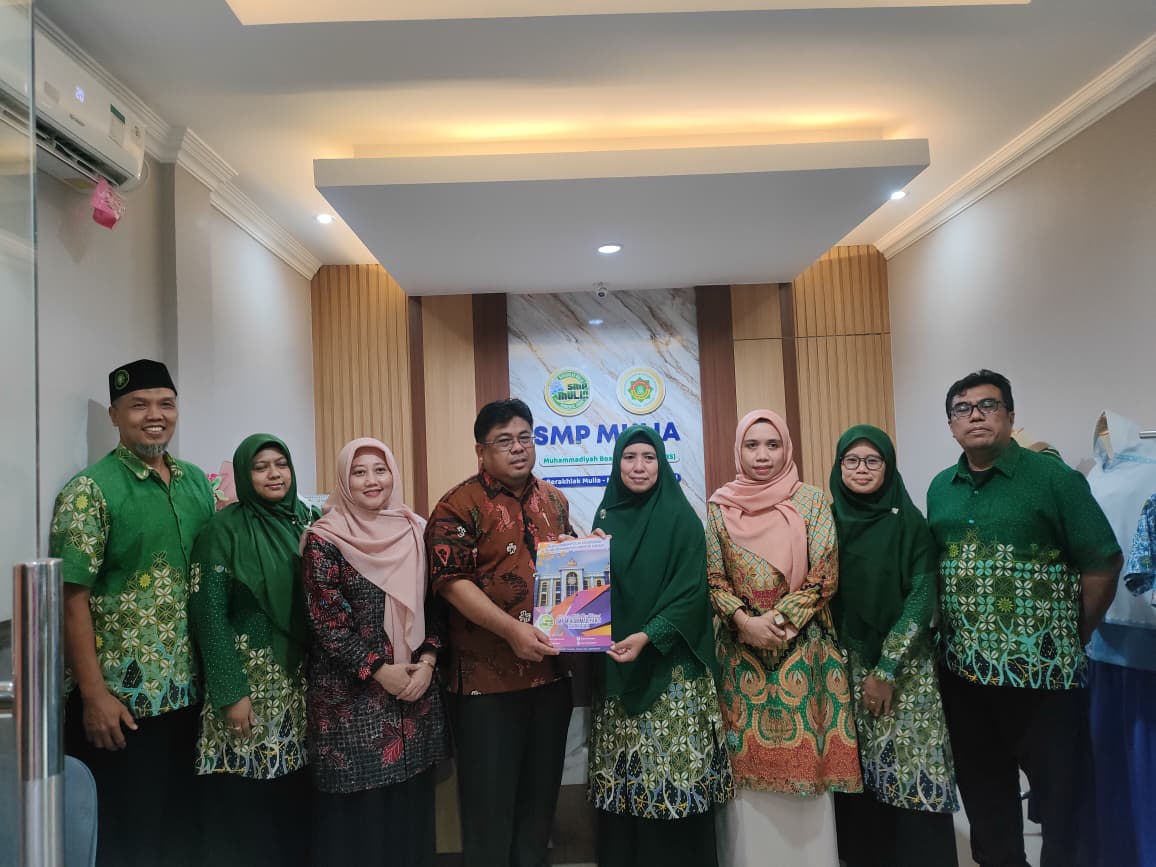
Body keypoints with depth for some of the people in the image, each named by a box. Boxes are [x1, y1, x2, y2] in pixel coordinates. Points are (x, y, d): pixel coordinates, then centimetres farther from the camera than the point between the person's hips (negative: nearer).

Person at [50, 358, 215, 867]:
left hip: (192, 690, 5)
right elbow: (72, 596, -14)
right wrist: (93, 694, -16)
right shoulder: (90, 491, -11)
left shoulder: (196, 481, 7)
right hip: (125, 697, -5)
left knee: (186, 826, 17)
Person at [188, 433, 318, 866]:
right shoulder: (225, 528, -6)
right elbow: (209, 614, -10)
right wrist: (231, 692, -15)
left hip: (304, 678, 4)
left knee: (300, 796, 9)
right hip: (250, 678, -4)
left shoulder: (310, 520, 7)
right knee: (247, 804, 2)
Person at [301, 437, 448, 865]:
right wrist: (380, 671, -13)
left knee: (412, 797, 11)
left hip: (416, 686, 4)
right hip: (352, 693, -4)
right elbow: (327, 623, -10)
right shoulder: (325, 540, -7)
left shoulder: (415, 532, 5)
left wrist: (428, 661, -6)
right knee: (359, 801, 3)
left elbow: (434, 605, 8)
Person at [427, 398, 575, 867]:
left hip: (552, 671, 6)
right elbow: (452, 581, -16)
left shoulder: (554, 501, 11)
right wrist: (512, 630, -24)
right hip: (487, 677, -5)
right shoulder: (460, 505, -8)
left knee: (540, 797, 17)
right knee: (490, 802, 5)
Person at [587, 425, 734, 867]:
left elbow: (691, 591, -10)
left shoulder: (681, 518, -3)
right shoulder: (606, 518, 9)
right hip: (616, 667, 4)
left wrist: (648, 636, -20)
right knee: (621, 776, 6)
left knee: (673, 770, -2)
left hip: (671, 665, -3)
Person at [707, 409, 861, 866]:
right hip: (741, 647, 1)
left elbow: (825, 575, -4)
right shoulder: (719, 504, 3)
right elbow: (712, 577, 2)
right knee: (747, 755, 5)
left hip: (802, 645, -1)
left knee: (805, 753, 4)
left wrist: (779, 620, -12)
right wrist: (744, 621, -13)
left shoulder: (812, 499, 0)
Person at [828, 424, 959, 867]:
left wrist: (886, 668, -13)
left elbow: (921, 599, -9)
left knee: (909, 770, -3)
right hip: (846, 664, 3)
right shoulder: (828, 521, 4)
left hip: (904, 667, -2)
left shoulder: (910, 523, -4)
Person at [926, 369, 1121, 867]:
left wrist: (1075, 640, -1)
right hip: (964, 670, 5)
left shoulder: (1054, 479, -8)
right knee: (981, 784, 17)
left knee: (1059, 787, 8)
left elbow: (1102, 564, -7)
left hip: (1042, 671, -4)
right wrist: (951, 639, 10)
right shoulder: (940, 489, 7)